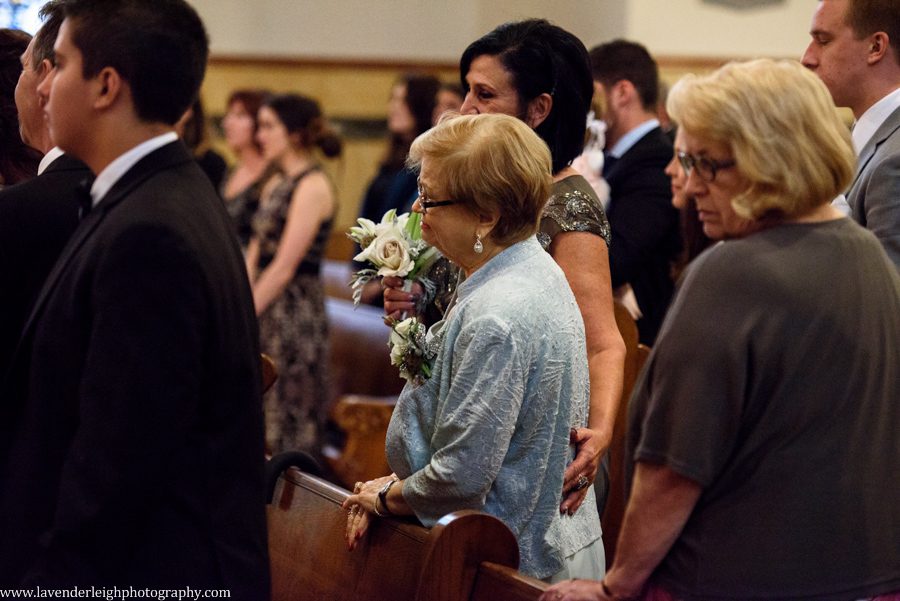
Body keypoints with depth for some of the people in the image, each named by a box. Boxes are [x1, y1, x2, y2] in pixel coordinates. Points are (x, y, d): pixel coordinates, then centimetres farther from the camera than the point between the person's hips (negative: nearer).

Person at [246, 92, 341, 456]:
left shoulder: (312, 186, -11)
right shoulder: (275, 184, 15)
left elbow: (285, 267, -15)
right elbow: (254, 256, 14)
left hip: (295, 313, -8)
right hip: (266, 311, 8)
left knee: (291, 426, -5)